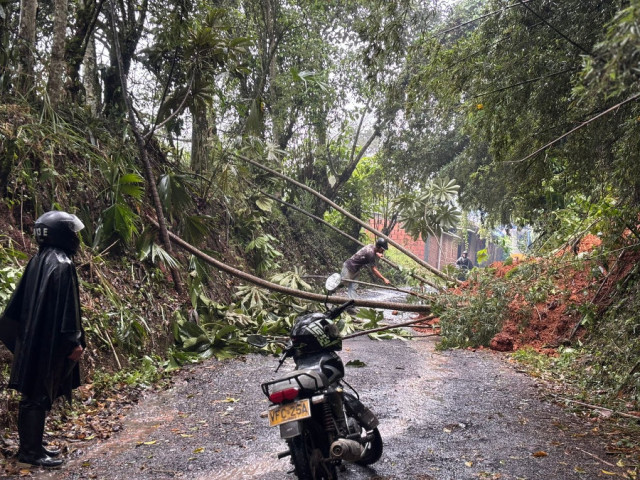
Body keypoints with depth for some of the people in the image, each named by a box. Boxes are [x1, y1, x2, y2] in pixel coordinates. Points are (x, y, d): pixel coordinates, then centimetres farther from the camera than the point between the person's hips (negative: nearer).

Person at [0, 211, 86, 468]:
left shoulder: (38, 260, 10)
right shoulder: (62, 264, -17)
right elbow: (65, 306, -20)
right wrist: (73, 341, -16)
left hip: (32, 338, 9)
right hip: (50, 341, -9)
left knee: (32, 394, 15)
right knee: (39, 396, 0)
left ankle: (31, 445, 25)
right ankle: (30, 450, 9)